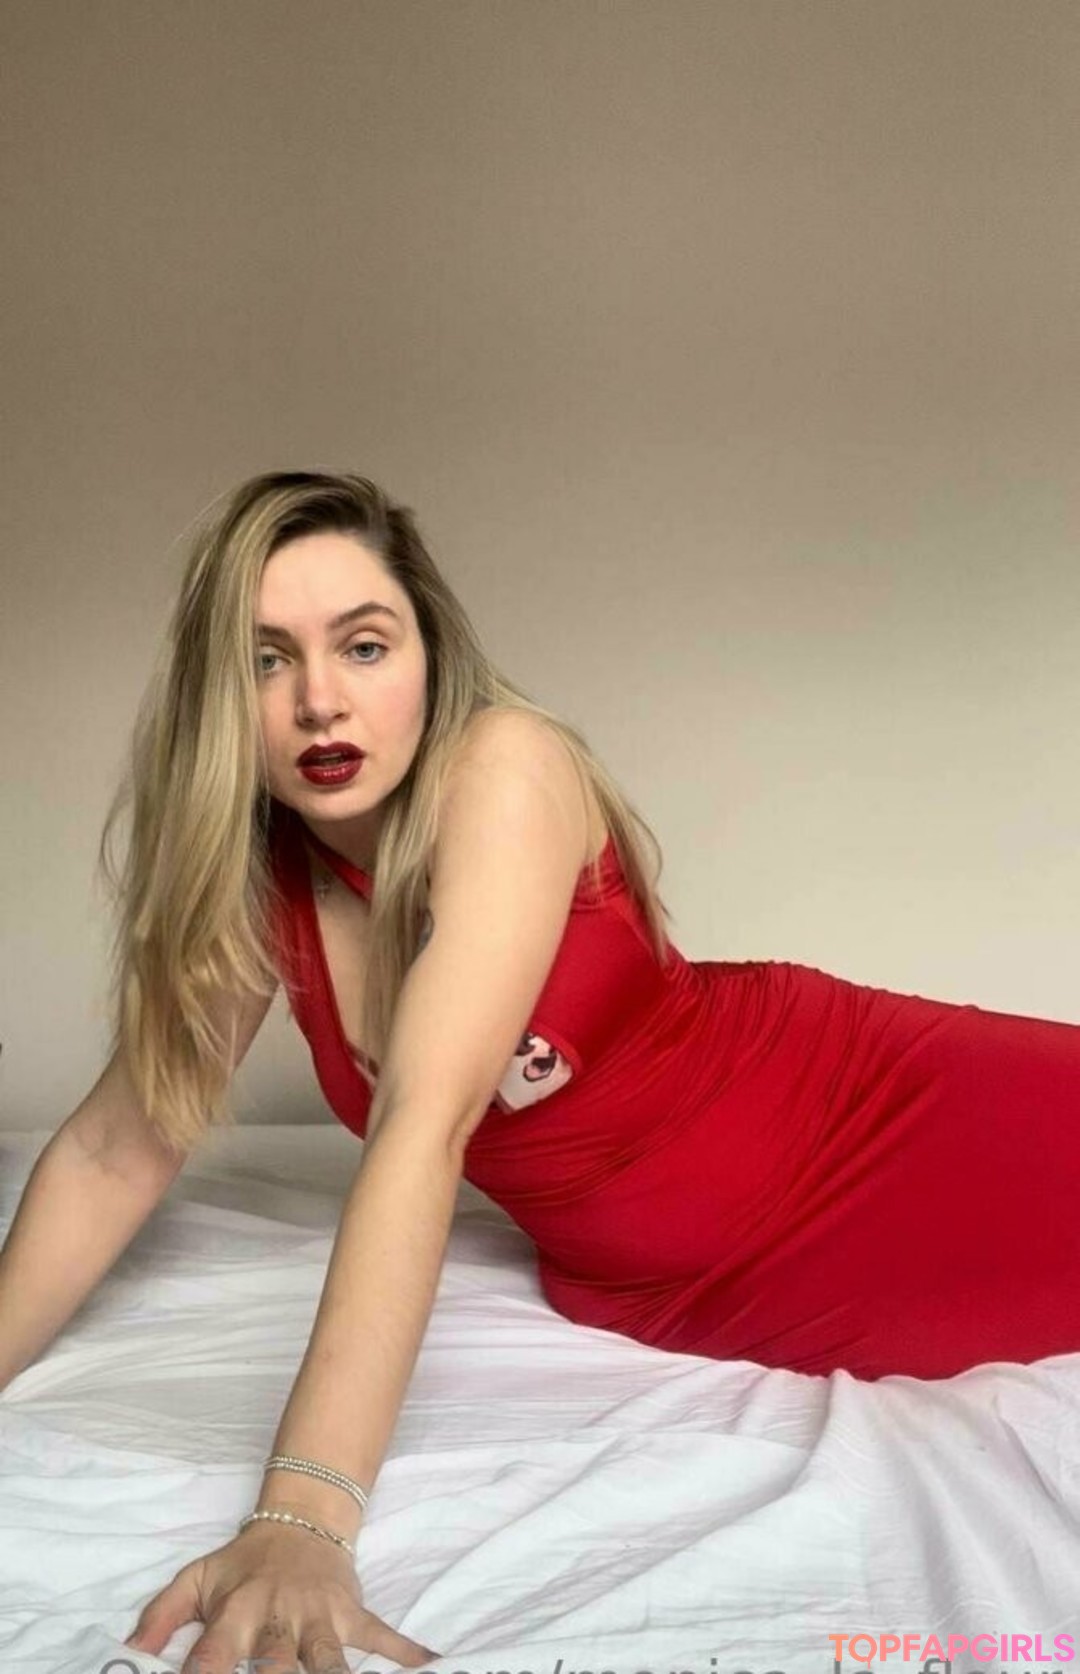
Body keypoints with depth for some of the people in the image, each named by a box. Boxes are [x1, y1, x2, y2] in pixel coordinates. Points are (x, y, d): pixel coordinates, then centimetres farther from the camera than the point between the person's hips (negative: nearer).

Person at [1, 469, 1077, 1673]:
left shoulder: (505, 768, -27)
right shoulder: (253, 874, -9)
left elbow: (426, 1122, -37)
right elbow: (121, 1139, -3)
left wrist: (307, 1512, -44)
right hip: (652, 1292, 4)